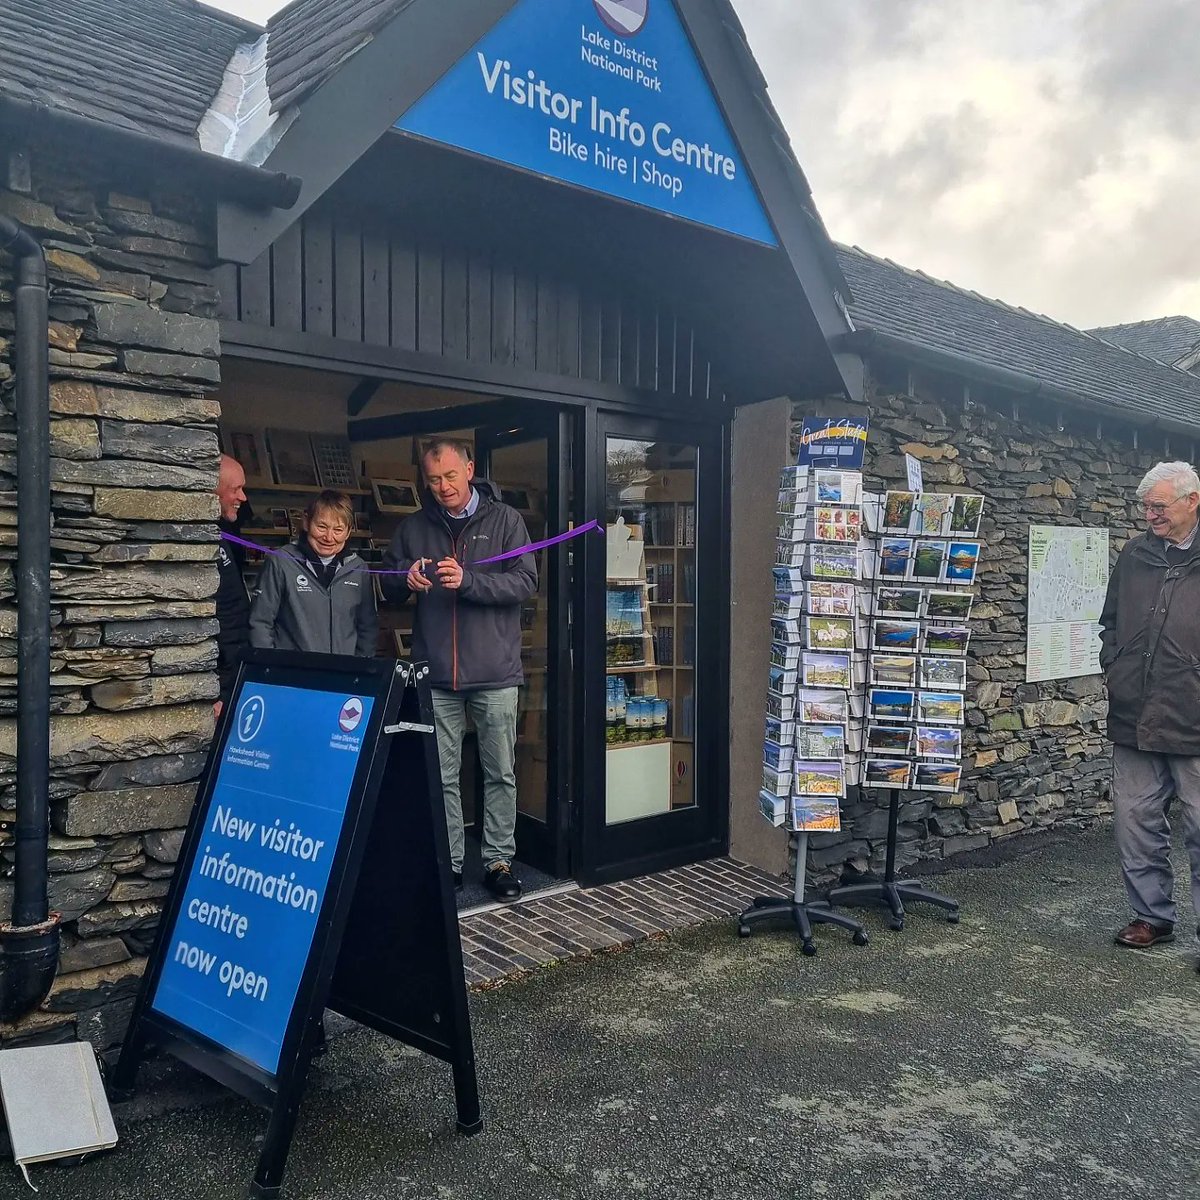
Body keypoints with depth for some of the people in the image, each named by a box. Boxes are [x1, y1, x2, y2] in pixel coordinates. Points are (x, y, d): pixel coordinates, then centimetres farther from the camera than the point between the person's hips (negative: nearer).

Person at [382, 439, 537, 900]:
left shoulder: (505, 519, 0)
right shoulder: (413, 527, 8)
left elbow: (525, 581, -8)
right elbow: (388, 583, 15)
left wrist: (468, 580, -22)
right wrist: (406, 578, -9)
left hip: (495, 672, -2)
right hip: (436, 674, 2)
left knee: (501, 774, 7)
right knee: (441, 777, 8)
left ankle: (498, 861, 19)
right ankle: (448, 863, 21)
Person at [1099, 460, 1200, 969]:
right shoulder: (1133, 556, 11)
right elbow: (1110, 622, 22)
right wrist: (1112, 668, 9)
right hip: (1133, 720, 5)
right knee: (1137, 825, 12)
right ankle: (1152, 916, 27)